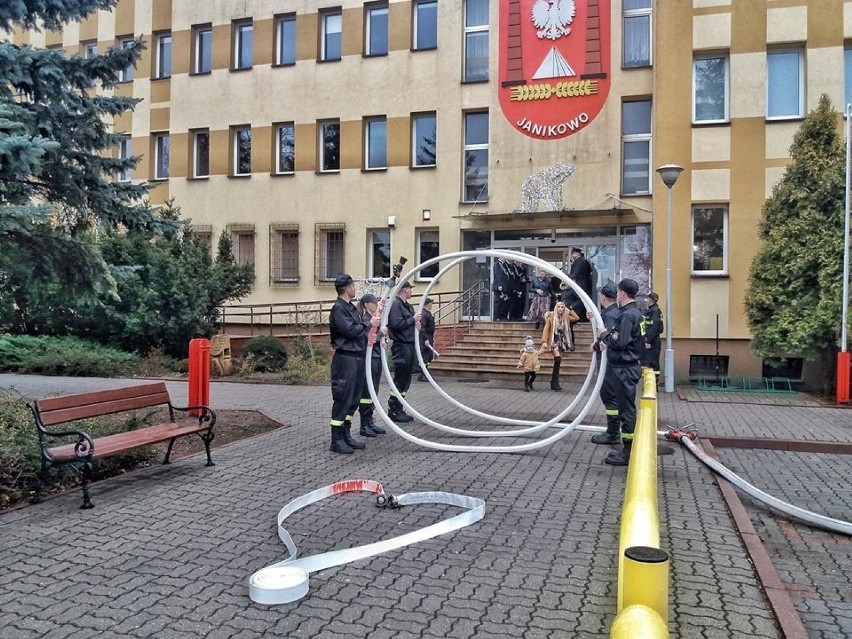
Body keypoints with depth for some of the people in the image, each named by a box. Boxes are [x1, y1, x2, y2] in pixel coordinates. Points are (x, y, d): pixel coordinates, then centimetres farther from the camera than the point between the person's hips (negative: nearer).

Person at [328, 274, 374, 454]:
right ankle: (337, 441, 3)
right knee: (342, 399, -4)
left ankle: (346, 436, 22)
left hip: (357, 356, 9)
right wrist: (369, 324, -9)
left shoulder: (351, 307, 16)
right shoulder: (338, 309, -12)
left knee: (353, 399, 13)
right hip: (345, 358, -9)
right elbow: (350, 330, -21)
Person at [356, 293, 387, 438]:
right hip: (369, 359, -8)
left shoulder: (376, 319, 13)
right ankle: (364, 425, 4)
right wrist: (381, 333, -11)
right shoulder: (365, 320, -13)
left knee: (373, 392, 12)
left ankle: (370, 421, 19)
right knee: (366, 392, -3)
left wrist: (383, 341, 0)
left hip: (377, 358, 8)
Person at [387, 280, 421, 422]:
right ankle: (394, 410, 4)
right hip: (401, 346, -9)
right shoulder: (395, 304, -12)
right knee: (399, 380, -4)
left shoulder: (408, 306, 18)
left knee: (406, 380, 12)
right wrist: (413, 319, -13)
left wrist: (416, 323, 4)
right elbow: (396, 323, -23)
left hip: (410, 345, 9)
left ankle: (399, 409, 19)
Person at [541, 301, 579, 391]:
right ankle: (555, 382, -15)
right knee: (558, 359, -21)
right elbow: (546, 329, -8)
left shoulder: (565, 317, 7)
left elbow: (576, 318, 18)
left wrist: (570, 310, 9)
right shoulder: (551, 317, -5)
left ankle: (553, 382, 12)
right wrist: (544, 341, -16)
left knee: (557, 361, 5)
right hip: (554, 340, -5)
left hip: (562, 341, 5)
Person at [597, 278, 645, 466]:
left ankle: (627, 453, 2)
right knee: (627, 408, 16)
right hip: (630, 365, 10)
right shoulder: (635, 313, 14)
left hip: (625, 368, -10)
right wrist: (609, 341, 4)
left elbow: (619, 341, -25)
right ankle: (627, 448, 24)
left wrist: (605, 335, -9)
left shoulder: (627, 315, -18)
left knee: (627, 409, -4)